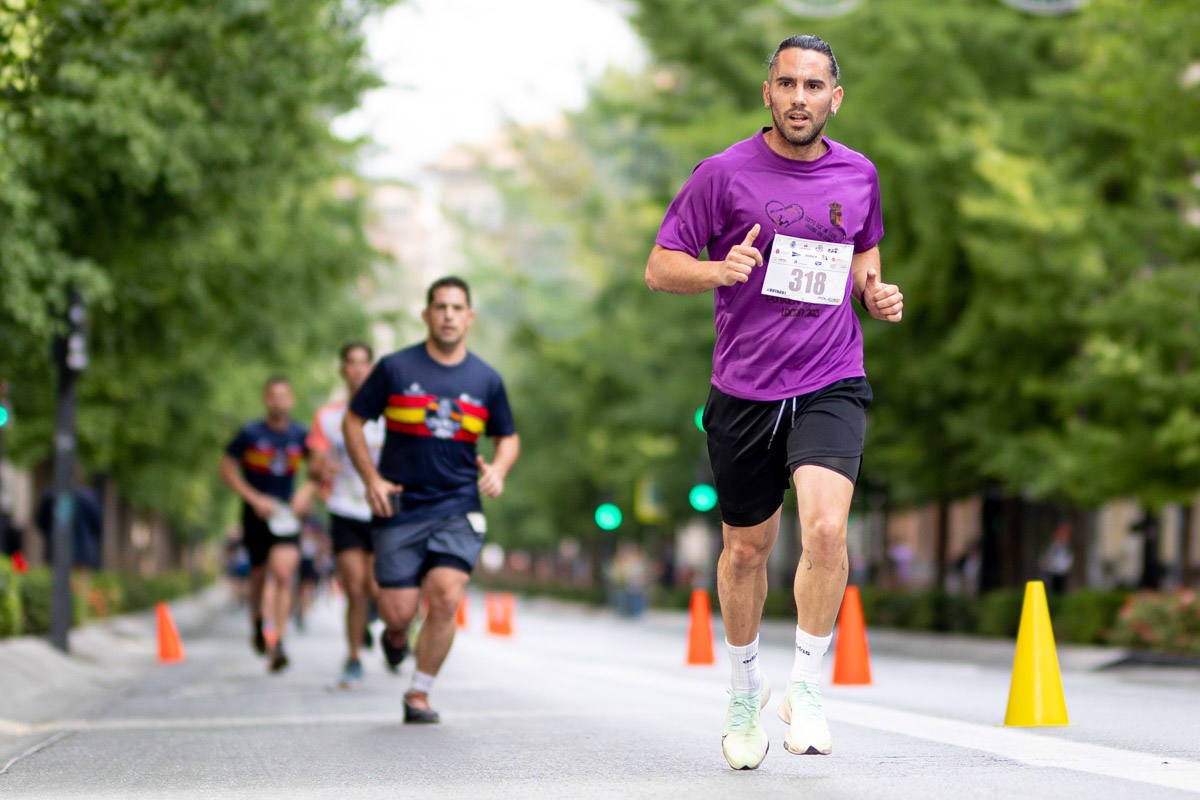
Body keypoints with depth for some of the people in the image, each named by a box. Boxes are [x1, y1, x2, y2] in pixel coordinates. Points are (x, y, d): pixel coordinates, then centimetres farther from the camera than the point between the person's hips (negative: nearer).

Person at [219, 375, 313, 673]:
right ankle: (257, 626, 41)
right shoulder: (250, 433, -5)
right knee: (260, 574, 11)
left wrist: (307, 490, -3)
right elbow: (227, 469, -1)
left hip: (286, 514, 0)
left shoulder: (301, 435, 1)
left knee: (283, 575, -16)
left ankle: (277, 645, -17)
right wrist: (255, 498, -10)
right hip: (257, 512, 0)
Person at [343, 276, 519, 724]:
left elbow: (508, 437, 20)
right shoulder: (395, 369, -1)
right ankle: (394, 636, 35)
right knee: (399, 612, -5)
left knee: (446, 600, -16)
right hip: (400, 508, -1)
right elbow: (352, 422, 7)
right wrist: (371, 479, -4)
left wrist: (498, 469, -2)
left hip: (458, 509, 1)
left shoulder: (486, 380, 6)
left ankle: (419, 694, 1)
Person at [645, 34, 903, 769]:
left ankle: (807, 689, -6)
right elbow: (660, 268, 0)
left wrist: (878, 292, 2)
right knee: (746, 549, 11)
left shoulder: (860, 176, 6)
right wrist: (720, 270, -20)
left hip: (831, 386, 1)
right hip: (744, 391, 0)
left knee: (826, 528, -22)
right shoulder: (724, 174, -4)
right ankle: (745, 694, 34)